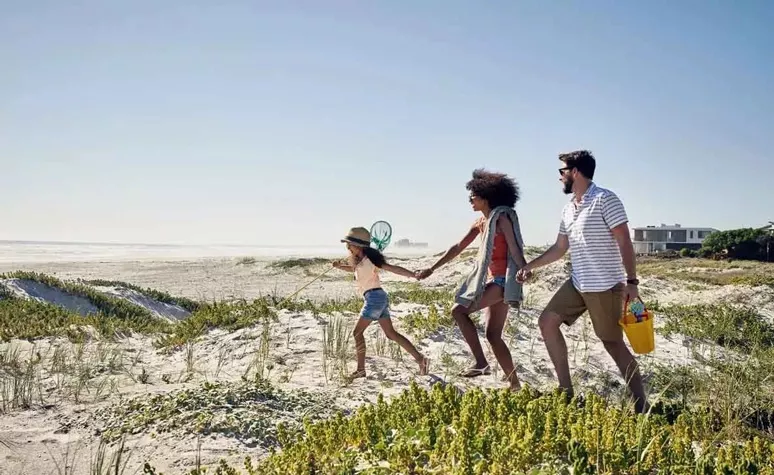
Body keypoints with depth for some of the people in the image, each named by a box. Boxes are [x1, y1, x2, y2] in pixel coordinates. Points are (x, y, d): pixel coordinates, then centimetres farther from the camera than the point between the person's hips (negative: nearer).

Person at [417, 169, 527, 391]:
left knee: (459, 310, -17)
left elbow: (514, 249, -19)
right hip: (494, 280, 9)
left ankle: (481, 363, -13)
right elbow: (458, 247, 19)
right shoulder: (481, 222, 15)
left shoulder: (502, 217, -10)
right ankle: (515, 385, 14)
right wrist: (432, 268, 19)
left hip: (503, 279, -9)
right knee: (493, 335, 8)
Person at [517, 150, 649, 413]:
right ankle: (566, 389, 13)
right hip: (577, 284, 9)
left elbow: (624, 242, -16)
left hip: (605, 286, -9)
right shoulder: (568, 208, 12)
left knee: (613, 343, -4)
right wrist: (530, 266, 22)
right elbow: (560, 247, 22)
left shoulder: (605, 199, -13)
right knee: (547, 322, 7)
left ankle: (641, 405, 6)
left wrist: (631, 282, -21)